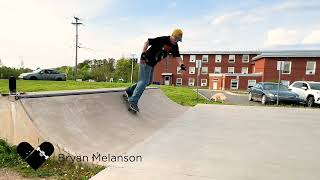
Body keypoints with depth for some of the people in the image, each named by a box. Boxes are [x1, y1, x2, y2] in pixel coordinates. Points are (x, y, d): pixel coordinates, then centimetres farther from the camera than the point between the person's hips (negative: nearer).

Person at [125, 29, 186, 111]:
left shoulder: (175, 46, 2)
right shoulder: (162, 39, -20)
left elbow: (177, 57, -2)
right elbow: (147, 42, -18)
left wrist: (182, 65, -22)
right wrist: (143, 54, -28)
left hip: (153, 64, 9)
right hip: (146, 61, -9)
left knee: (149, 81, 15)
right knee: (144, 81, -12)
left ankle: (129, 90, 28)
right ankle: (133, 101, -6)